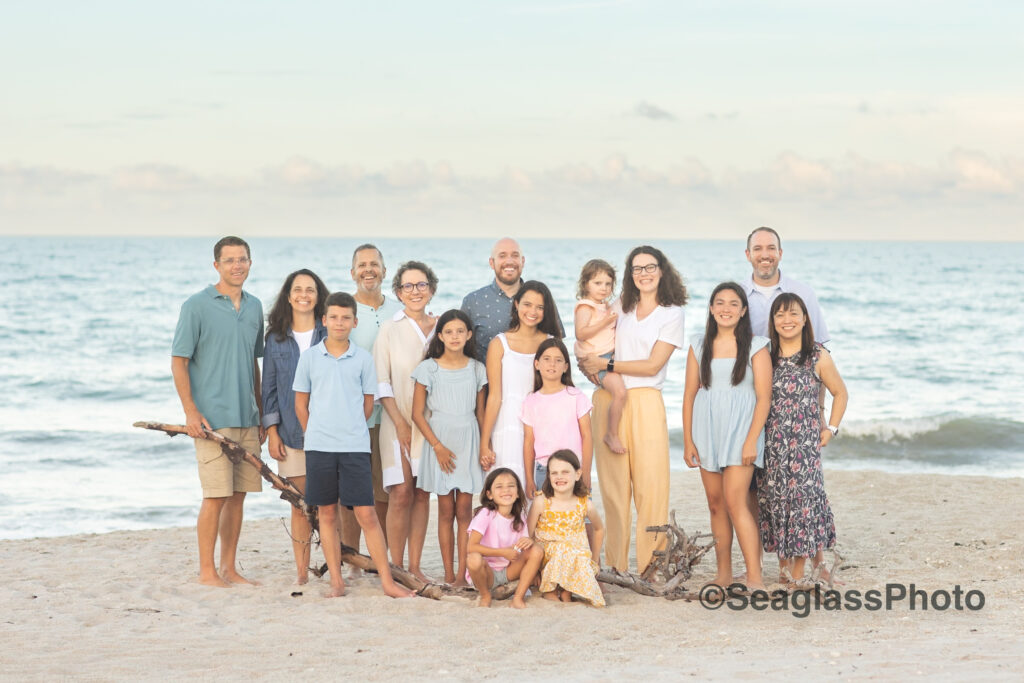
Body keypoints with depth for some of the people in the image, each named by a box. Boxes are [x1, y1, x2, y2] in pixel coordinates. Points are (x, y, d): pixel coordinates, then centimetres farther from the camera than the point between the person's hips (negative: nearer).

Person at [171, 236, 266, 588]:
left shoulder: (254, 307, 13)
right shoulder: (197, 305, -6)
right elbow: (178, 361, -7)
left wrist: (261, 413, 17)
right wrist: (191, 411, -14)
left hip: (246, 419, 6)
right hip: (212, 418, -6)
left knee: (238, 495, 8)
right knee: (216, 495, -7)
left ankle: (229, 568, 16)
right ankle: (207, 571, 1)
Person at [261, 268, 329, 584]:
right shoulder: (276, 339, 9)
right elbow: (269, 386, 10)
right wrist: (271, 431, 3)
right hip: (291, 432, 1)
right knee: (299, 504, 3)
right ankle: (302, 571, 9)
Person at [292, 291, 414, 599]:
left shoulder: (363, 359, 4)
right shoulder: (309, 357, 4)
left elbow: (367, 404, 10)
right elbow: (301, 403, 10)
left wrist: (350, 431, 7)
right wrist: (317, 435, 9)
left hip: (355, 447, -1)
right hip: (319, 446, 1)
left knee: (366, 514, -4)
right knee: (327, 514, 6)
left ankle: (387, 581, 0)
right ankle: (336, 580, 14)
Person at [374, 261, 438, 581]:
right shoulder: (390, 329, 0)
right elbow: (381, 382, -4)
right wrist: (401, 422, -11)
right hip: (398, 421, -3)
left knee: (422, 494, 5)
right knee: (401, 493, -7)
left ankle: (415, 567, 11)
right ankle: (396, 568, 0)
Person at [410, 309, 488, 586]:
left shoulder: (476, 369, 7)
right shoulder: (428, 369, -1)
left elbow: (480, 413, 12)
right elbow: (418, 414, -2)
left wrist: (485, 446, 5)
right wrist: (437, 446, -9)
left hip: (468, 442, 2)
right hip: (439, 442, -2)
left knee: (464, 510, -1)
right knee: (446, 510, 1)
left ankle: (462, 573, -1)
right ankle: (448, 574, 4)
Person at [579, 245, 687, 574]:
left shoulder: (672, 314, 3)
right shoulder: (622, 306, 15)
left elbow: (653, 365, -5)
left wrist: (607, 365, -9)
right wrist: (590, 365, 2)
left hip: (644, 402, -3)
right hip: (608, 400, 4)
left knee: (650, 484, -8)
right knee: (613, 484, 2)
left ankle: (652, 563, -5)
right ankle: (616, 563, 6)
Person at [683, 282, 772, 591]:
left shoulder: (755, 347, -1)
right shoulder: (699, 346, 9)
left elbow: (764, 398, -5)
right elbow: (690, 395, 9)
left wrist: (752, 440, -13)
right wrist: (688, 440, 3)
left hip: (740, 429, -4)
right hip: (707, 431, 4)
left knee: (735, 501, -15)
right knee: (715, 502, 6)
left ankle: (754, 577, -15)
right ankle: (723, 572, 15)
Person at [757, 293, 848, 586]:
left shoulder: (818, 357, 0)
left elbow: (840, 393, 10)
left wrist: (830, 429, 3)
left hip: (805, 443, -3)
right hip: (771, 443, 3)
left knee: (802, 497, -7)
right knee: (773, 499, 3)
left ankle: (798, 573, -1)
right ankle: (783, 569, 13)